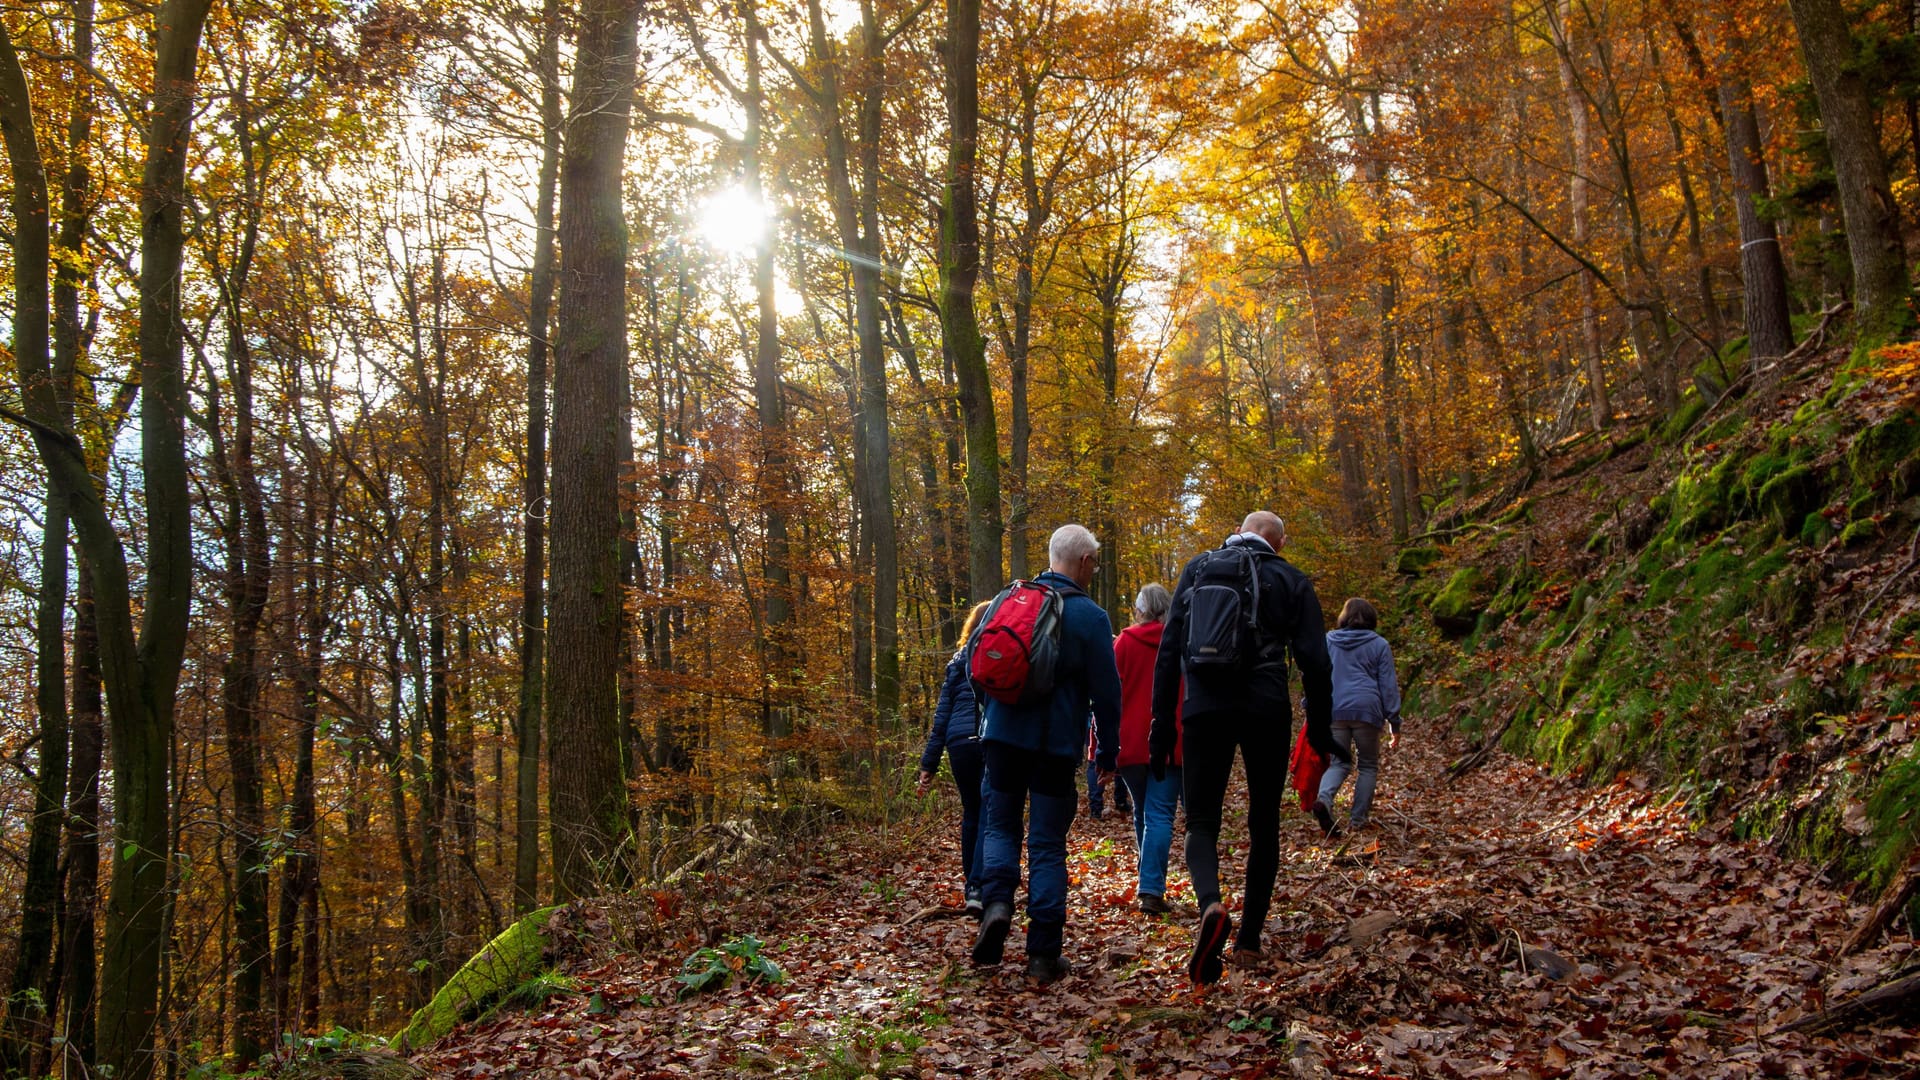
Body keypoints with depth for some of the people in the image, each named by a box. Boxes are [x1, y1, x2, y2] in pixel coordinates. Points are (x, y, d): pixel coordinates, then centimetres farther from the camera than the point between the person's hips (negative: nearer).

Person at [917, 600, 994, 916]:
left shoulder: (958, 661, 14)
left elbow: (942, 714, 12)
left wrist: (929, 763, 13)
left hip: (959, 742, 4)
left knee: (971, 814, 16)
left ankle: (972, 887, 21)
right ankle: (978, 887, -16)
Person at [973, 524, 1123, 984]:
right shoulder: (1091, 616, -5)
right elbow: (1106, 691, -4)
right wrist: (1108, 752, 6)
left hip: (1004, 735, 3)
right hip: (1057, 744, -2)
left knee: (999, 825, 18)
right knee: (1048, 844, 5)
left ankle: (997, 900, -9)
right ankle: (1044, 953, 6)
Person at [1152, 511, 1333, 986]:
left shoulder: (1197, 569, 11)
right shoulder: (1290, 580, 6)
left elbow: (1168, 650, 7)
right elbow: (1314, 660, 1)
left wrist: (1162, 726, 9)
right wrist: (1320, 728, 10)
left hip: (1202, 710, 0)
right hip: (1265, 711, 0)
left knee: (1201, 823, 5)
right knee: (1264, 825, 15)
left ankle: (1211, 906, -25)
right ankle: (1249, 939, 15)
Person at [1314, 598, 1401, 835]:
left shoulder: (1328, 641, 13)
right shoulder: (1379, 645, 7)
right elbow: (1388, 685, 4)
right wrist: (1394, 722, 6)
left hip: (1333, 710, 2)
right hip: (1366, 709, -2)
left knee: (1339, 762, 10)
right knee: (1368, 765, 12)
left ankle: (1324, 799, -20)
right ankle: (1357, 820, 6)